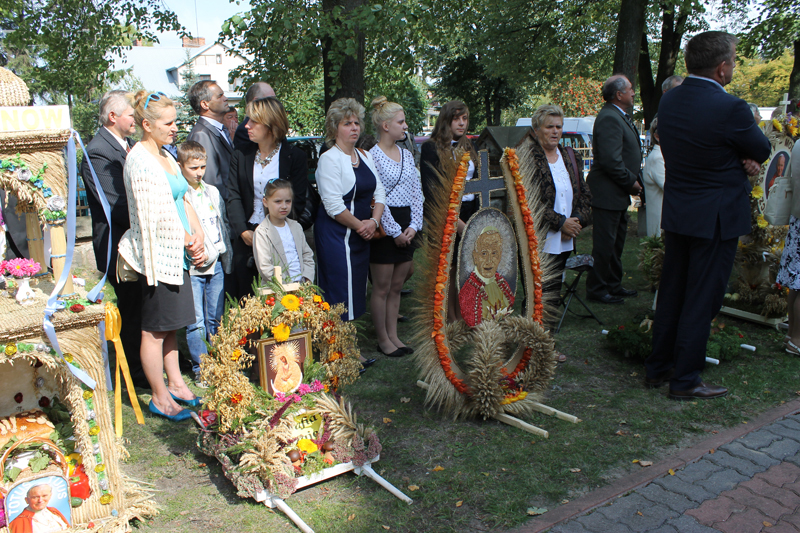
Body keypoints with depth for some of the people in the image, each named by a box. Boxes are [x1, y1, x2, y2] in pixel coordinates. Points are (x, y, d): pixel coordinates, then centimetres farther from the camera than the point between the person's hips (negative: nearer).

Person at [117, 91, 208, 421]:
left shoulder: (165, 155, 14)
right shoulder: (140, 159, -15)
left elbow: (183, 200, 15)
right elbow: (156, 215, -20)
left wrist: (198, 235, 0)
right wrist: (189, 241, -9)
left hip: (176, 254, 9)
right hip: (157, 255, -9)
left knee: (170, 324, 18)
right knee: (155, 329, 3)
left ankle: (175, 384, 30)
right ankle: (160, 397, 14)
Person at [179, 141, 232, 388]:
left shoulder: (213, 192, 12)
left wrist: (226, 257, 15)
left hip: (216, 265, 5)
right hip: (191, 267, -5)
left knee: (216, 319, 12)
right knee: (196, 322, -2)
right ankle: (201, 369, 10)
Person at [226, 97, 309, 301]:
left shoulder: (295, 157, -1)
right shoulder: (241, 156, 9)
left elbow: (297, 201, -4)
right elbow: (234, 197, 4)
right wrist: (243, 231, -10)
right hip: (247, 237, 3)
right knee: (246, 297, 5)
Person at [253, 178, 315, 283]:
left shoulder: (296, 227, 16)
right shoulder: (262, 232, -2)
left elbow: (307, 256, 18)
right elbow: (265, 267, -8)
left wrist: (307, 280, 3)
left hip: (301, 284, 4)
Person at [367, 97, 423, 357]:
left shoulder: (407, 154, 12)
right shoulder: (373, 156, -10)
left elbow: (417, 193, 10)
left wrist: (413, 226, -2)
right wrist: (395, 231, -13)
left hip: (407, 228, 7)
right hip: (385, 227, -7)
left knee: (396, 286, 13)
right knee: (382, 288, 3)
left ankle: (393, 336, 23)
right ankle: (382, 339, 15)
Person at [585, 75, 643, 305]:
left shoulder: (619, 117, 16)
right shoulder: (609, 118, -19)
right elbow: (611, 160, -25)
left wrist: (632, 180, 10)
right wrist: (631, 182, -14)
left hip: (618, 194, 11)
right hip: (607, 193, -11)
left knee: (616, 242, 17)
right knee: (604, 244, -2)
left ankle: (613, 285, 28)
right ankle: (597, 288, 8)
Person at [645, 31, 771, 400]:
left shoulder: (668, 102, 3)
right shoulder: (730, 109, -21)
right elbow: (762, 151, -5)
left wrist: (739, 159, -2)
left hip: (675, 214, 7)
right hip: (716, 217, -7)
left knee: (671, 293, 16)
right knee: (702, 300, 3)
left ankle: (657, 368, 26)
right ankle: (685, 381, 12)